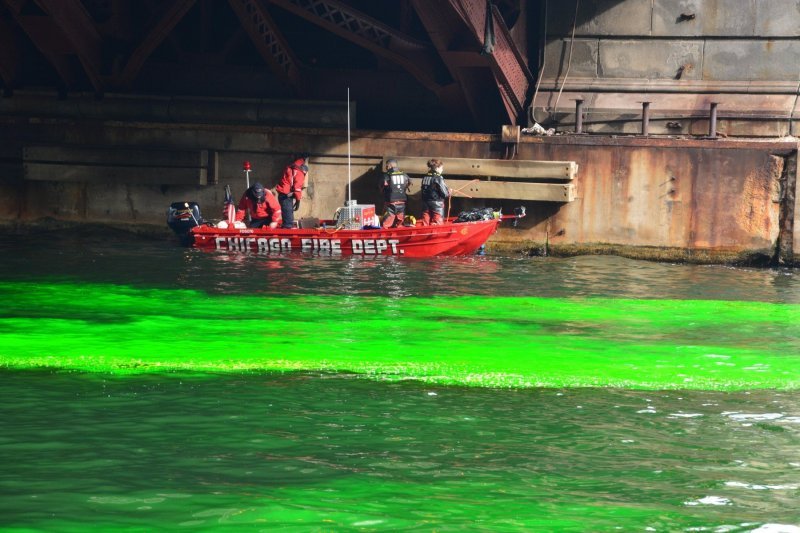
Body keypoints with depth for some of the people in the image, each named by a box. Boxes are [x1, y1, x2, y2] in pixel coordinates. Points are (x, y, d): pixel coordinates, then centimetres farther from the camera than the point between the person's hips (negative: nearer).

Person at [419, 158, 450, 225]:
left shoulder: (425, 177, 6)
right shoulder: (438, 178, -13)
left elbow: (424, 191, 10)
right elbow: (445, 193, -14)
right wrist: (449, 193, 9)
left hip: (426, 204, 6)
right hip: (437, 204, -6)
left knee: (425, 224, 8)